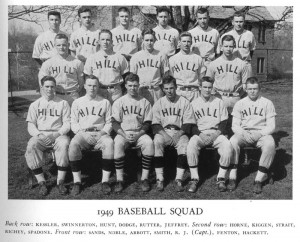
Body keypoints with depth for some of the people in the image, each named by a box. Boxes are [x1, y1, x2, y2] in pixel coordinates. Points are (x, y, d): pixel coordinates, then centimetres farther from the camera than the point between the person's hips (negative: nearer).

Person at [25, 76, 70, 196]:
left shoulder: (63, 103, 11)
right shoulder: (35, 105, 15)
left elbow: (67, 124, 5)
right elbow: (31, 125, 8)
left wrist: (56, 134, -13)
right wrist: (39, 134, -13)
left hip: (58, 135, -1)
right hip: (40, 135, 1)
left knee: (64, 144, -36)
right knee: (31, 146, -32)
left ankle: (60, 182, -26)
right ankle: (41, 182, -22)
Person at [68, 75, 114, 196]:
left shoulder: (105, 102, 14)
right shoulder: (77, 102, 15)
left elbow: (109, 122, 11)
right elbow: (73, 123, 10)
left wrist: (103, 132, -9)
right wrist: (82, 131, -8)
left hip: (100, 134, 0)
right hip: (82, 134, 0)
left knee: (109, 143, -34)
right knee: (73, 144, -33)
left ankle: (105, 181, -27)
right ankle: (77, 181, -24)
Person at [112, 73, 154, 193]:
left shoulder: (145, 102, 9)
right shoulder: (119, 102, 7)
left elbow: (147, 123, 6)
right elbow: (115, 123, 2)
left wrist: (138, 135, -11)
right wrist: (124, 135, -14)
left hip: (139, 133, 1)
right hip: (123, 133, -1)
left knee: (149, 143, -31)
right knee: (118, 144, -34)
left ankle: (145, 178, -23)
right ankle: (120, 180, -26)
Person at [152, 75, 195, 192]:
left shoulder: (184, 102, 6)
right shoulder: (158, 103, 10)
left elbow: (187, 124, 0)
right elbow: (155, 124, 2)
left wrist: (178, 134, -17)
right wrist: (165, 135, -15)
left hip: (179, 132, 0)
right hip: (162, 132, 1)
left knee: (184, 144, -32)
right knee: (157, 142, -32)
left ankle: (179, 179, -29)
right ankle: (159, 179, -28)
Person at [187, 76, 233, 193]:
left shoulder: (219, 102, 12)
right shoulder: (194, 103, 9)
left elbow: (223, 122, 9)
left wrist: (216, 134, -7)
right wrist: (199, 134, -10)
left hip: (216, 133, 1)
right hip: (199, 133, 0)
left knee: (228, 147, -29)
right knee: (191, 146, -32)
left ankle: (221, 178, -16)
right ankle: (194, 179, -20)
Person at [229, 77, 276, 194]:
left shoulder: (267, 103, 7)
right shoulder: (239, 104, 11)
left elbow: (271, 126, 2)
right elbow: (235, 125, 5)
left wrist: (260, 134, -16)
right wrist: (243, 133, -16)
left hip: (261, 134, -1)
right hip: (243, 134, 1)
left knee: (270, 144, -34)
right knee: (233, 141, -32)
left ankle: (260, 178, -25)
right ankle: (232, 176, -24)